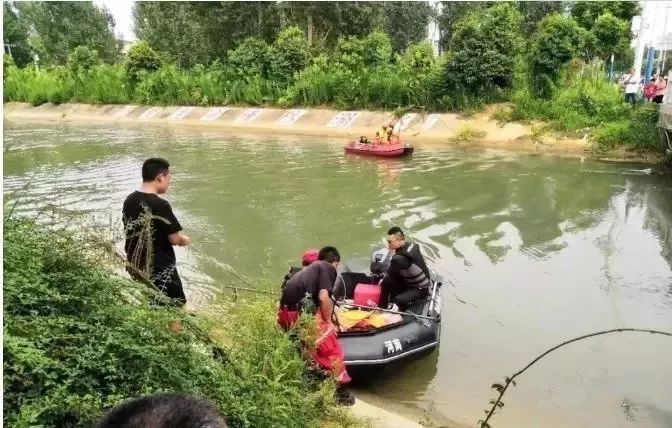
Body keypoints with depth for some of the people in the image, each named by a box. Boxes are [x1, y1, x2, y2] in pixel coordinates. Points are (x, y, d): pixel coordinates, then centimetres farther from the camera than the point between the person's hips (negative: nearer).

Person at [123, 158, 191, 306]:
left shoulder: (129, 201, 2)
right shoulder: (160, 205, -21)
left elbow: (132, 232, 12)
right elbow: (174, 239, -18)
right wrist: (185, 239, 5)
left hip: (136, 267, 8)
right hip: (160, 270, -7)